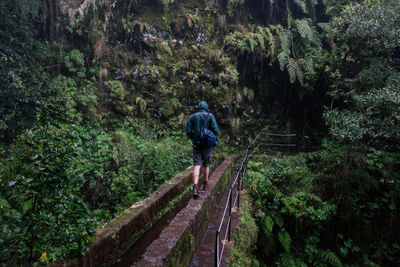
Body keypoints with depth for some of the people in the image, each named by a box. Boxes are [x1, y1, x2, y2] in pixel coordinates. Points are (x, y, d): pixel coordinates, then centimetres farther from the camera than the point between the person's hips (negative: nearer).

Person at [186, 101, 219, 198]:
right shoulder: (210, 116, -2)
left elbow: (188, 131, 0)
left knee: (197, 165, -3)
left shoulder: (193, 116, 4)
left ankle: (195, 187, -18)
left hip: (196, 144, 1)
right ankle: (205, 184, 30)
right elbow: (216, 130, -9)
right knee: (206, 165, 15)